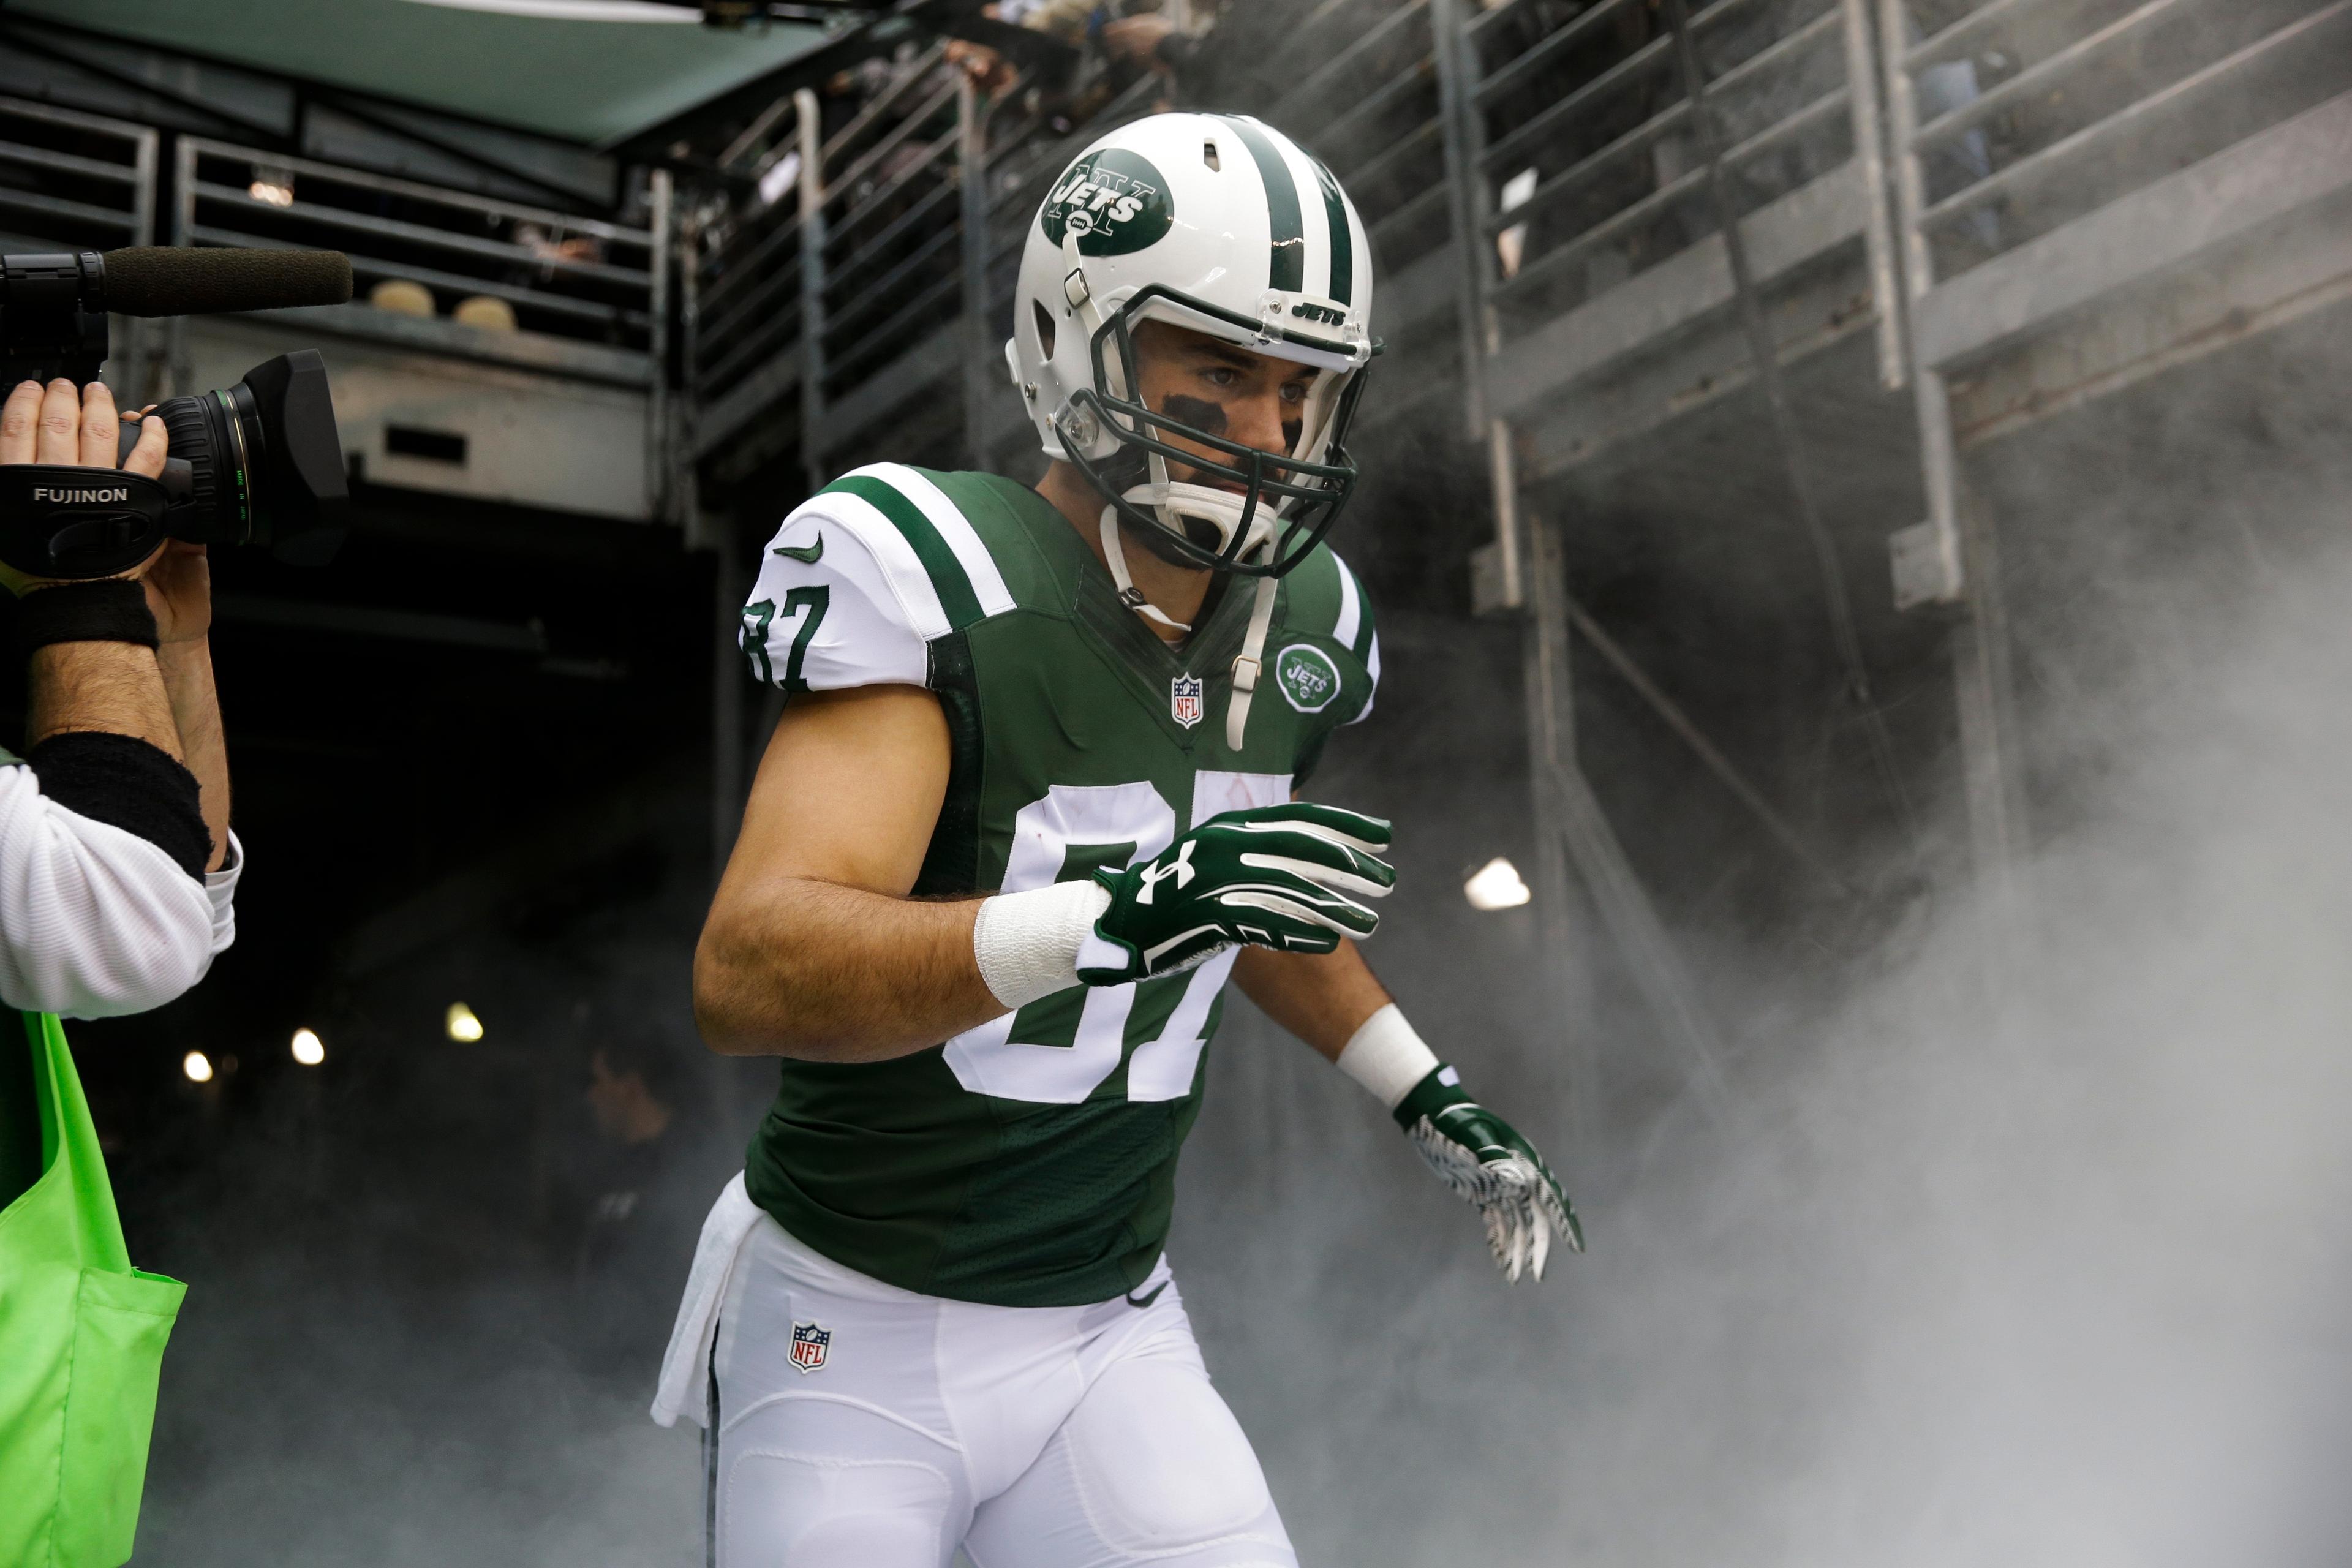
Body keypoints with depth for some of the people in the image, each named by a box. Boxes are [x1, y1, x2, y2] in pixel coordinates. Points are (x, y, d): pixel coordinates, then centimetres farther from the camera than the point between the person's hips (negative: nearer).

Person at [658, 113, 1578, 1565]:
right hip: (852, 1340, -5)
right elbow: (752, 977, -33)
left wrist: (1429, 1096, 20)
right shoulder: (930, 575, -21)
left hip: (1109, 1340, 5)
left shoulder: (1297, 624, 1)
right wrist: (1113, 918, -45)